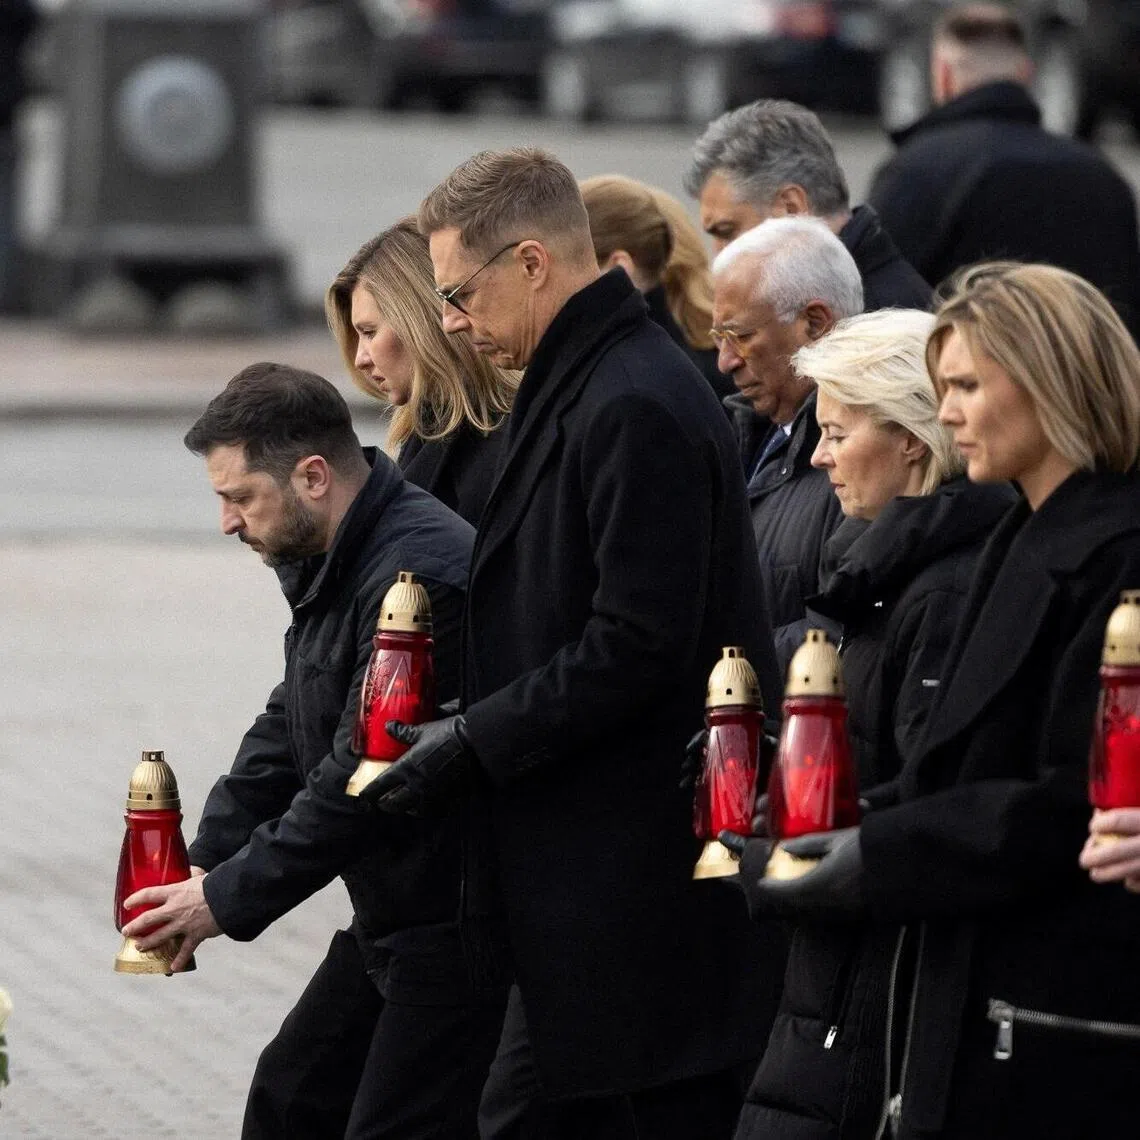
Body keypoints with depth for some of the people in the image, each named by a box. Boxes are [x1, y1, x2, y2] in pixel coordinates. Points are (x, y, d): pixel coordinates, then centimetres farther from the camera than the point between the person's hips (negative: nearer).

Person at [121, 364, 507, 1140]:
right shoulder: (330, 564, 9)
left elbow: (362, 780, -25)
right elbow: (288, 729, 16)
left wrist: (231, 898, -17)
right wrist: (204, 864, 5)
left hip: (459, 923, -11)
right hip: (391, 920, 11)